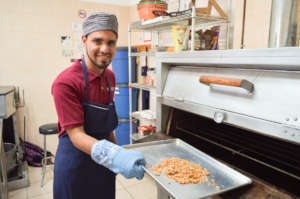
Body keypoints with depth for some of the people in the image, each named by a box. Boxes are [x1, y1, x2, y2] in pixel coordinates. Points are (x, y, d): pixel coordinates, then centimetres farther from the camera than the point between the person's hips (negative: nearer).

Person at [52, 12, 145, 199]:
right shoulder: (66, 82, -22)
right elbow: (76, 134, -25)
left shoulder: (110, 77, 0)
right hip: (75, 165, -6)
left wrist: (118, 152, 11)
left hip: (104, 162, 6)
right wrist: (115, 156, -39)